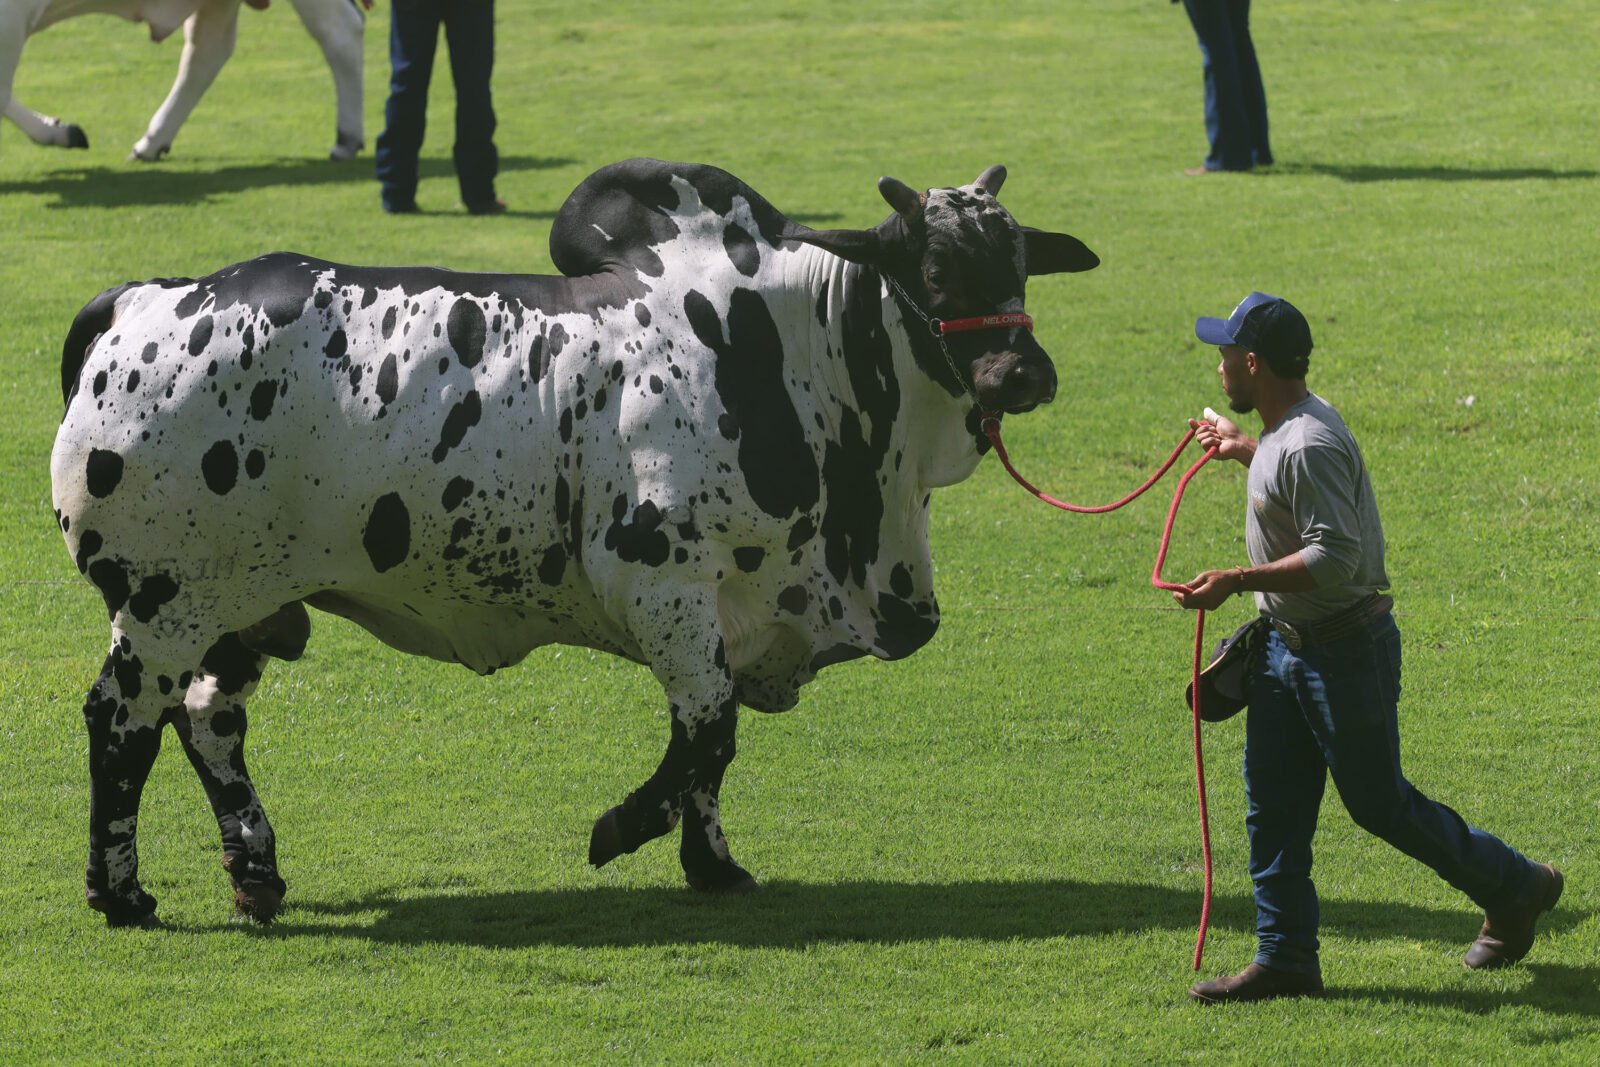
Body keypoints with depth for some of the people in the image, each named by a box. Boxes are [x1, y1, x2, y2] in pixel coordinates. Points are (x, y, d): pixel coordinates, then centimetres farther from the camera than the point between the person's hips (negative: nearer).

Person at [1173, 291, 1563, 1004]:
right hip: (1286, 646, 10)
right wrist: (1242, 450, 31)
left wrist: (1235, 581, -29)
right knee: (1272, 807, 8)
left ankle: (1514, 887, 19)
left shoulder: (1310, 445, -25)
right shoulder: (1287, 429, 8)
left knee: (1378, 803, 1)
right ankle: (1285, 959, 14)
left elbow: (1333, 559, -31)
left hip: (1346, 650, -10)